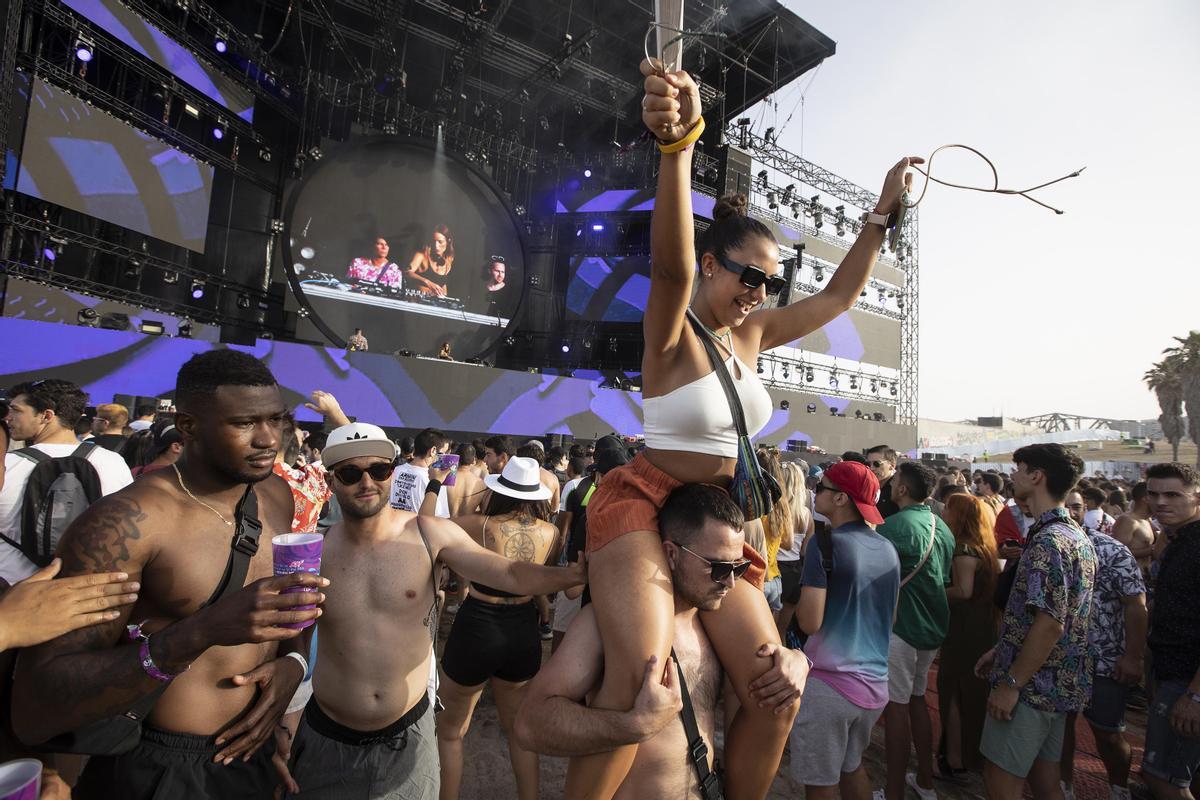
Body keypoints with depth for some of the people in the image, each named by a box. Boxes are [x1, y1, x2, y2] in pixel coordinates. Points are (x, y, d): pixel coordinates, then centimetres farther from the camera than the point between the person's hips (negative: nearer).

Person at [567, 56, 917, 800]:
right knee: (636, 692, -26)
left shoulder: (751, 334, 9)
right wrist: (679, 143, -48)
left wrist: (883, 213, 12)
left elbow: (840, 295, 17)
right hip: (641, 506, -7)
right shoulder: (673, 333, -11)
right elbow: (671, 265, -33)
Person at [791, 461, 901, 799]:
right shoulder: (888, 548, 5)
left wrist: (795, 593, -1)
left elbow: (810, 622, -19)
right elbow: (890, 618, 16)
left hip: (830, 682, -7)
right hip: (875, 683, 7)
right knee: (852, 767, 25)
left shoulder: (825, 544, -16)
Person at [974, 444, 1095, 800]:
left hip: (1034, 685, -9)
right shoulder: (1076, 535, 10)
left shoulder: (1048, 540, -22)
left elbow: (1049, 624, -25)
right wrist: (1001, 650, 18)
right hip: (1060, 681, 9)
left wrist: (1011, 683, -19)